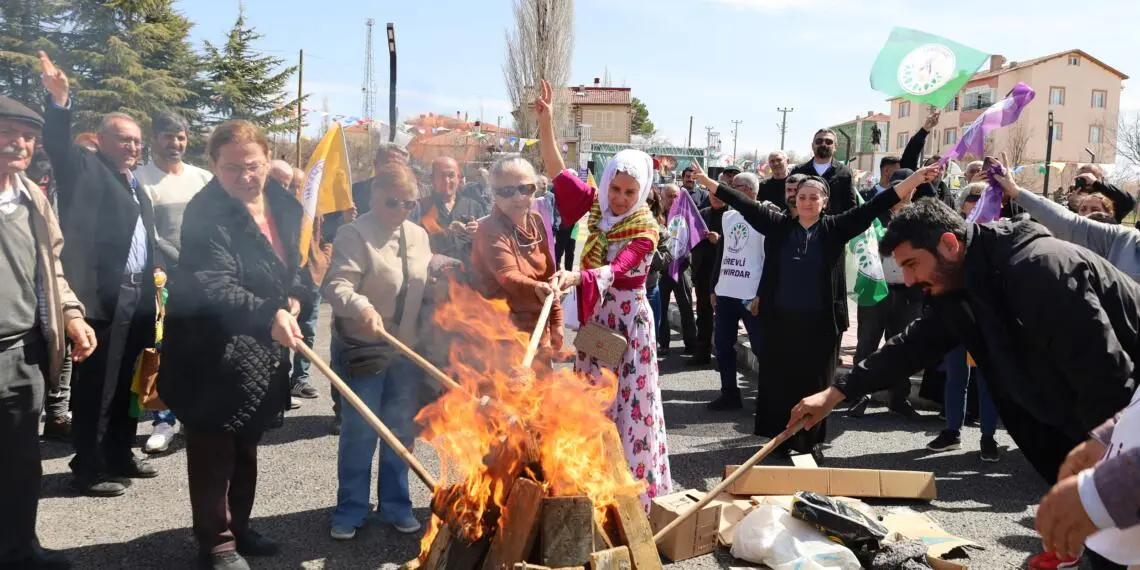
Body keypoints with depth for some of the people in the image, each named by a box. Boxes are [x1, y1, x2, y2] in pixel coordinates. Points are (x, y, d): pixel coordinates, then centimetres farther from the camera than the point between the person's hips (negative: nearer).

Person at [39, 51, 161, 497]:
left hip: (137, 298, 8)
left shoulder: (134, 184, 22)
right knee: (95, 386, -1)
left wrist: (154, 273, 11)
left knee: (127, 383, 15)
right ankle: (88, 469, 8)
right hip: (103, 298, -8)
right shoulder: (86, 169, 0)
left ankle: (119, 457, 28)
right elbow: (58, 144, -19)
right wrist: (60, 101, -33)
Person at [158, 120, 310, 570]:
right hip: (212, 352, -8)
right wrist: (268, 314, -46)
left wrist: (296, 297, -1)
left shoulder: (284, 203, 3)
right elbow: (214, 287, -33)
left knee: (247, 447, 20)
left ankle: (238, 527, 36)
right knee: (214, 453, 3)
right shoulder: (205, 213, -21)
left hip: (263, 349, 8)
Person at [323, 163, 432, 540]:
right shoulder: (354, 235, -13)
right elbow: (337, 285, -24)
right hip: (362, 349, -5)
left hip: (407, 350, 6)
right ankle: (350, 510, 20)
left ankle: (395, 505, 29)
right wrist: (362, 308, -43)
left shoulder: (419, 236, 7)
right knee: (359, 433, 3)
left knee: (401, 431, 13)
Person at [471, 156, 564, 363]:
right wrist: (537, 289, -51)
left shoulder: (536, 221, 4)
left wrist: (556, 324, 8)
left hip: (539, 329, 7)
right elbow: (509, 276, -31)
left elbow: (549, 273, 10)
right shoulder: (490, 231, -17)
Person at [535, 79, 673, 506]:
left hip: (628, 322, -6)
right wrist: (546, 123, -7)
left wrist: (575, 277, -48)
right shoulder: (598, 208, 2)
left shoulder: (645, 230, -14)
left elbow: (616, 272, -30)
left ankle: (634, 491, 11)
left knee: (629, 406, -1)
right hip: (593, 319, 6)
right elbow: (559, 173, 3)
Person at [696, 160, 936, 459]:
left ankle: (811, 442, 20)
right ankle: (780, 439, 20)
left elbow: (872, 208, -7)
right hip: (781, 320, 1)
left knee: (815, 382, 7)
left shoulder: (834, 229, 1)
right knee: (778, 381, 6)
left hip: (820, 323, -1)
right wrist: (709, 182, -3)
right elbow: (747, 205, 1)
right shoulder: (779, 227, 5)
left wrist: (913, 180, -17)